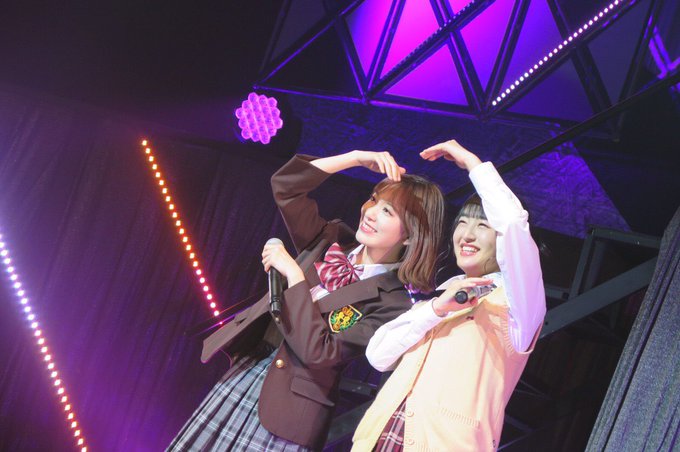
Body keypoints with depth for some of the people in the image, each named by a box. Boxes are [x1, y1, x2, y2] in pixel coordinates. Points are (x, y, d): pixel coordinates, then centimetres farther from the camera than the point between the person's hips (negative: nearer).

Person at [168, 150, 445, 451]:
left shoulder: (393, 304, -16)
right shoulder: (334, 240, 3)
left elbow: (319, 351, -23)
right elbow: (285, 185, 0)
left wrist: (293, 274, -20)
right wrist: (357, 158, -6)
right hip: (246, 372, 6)